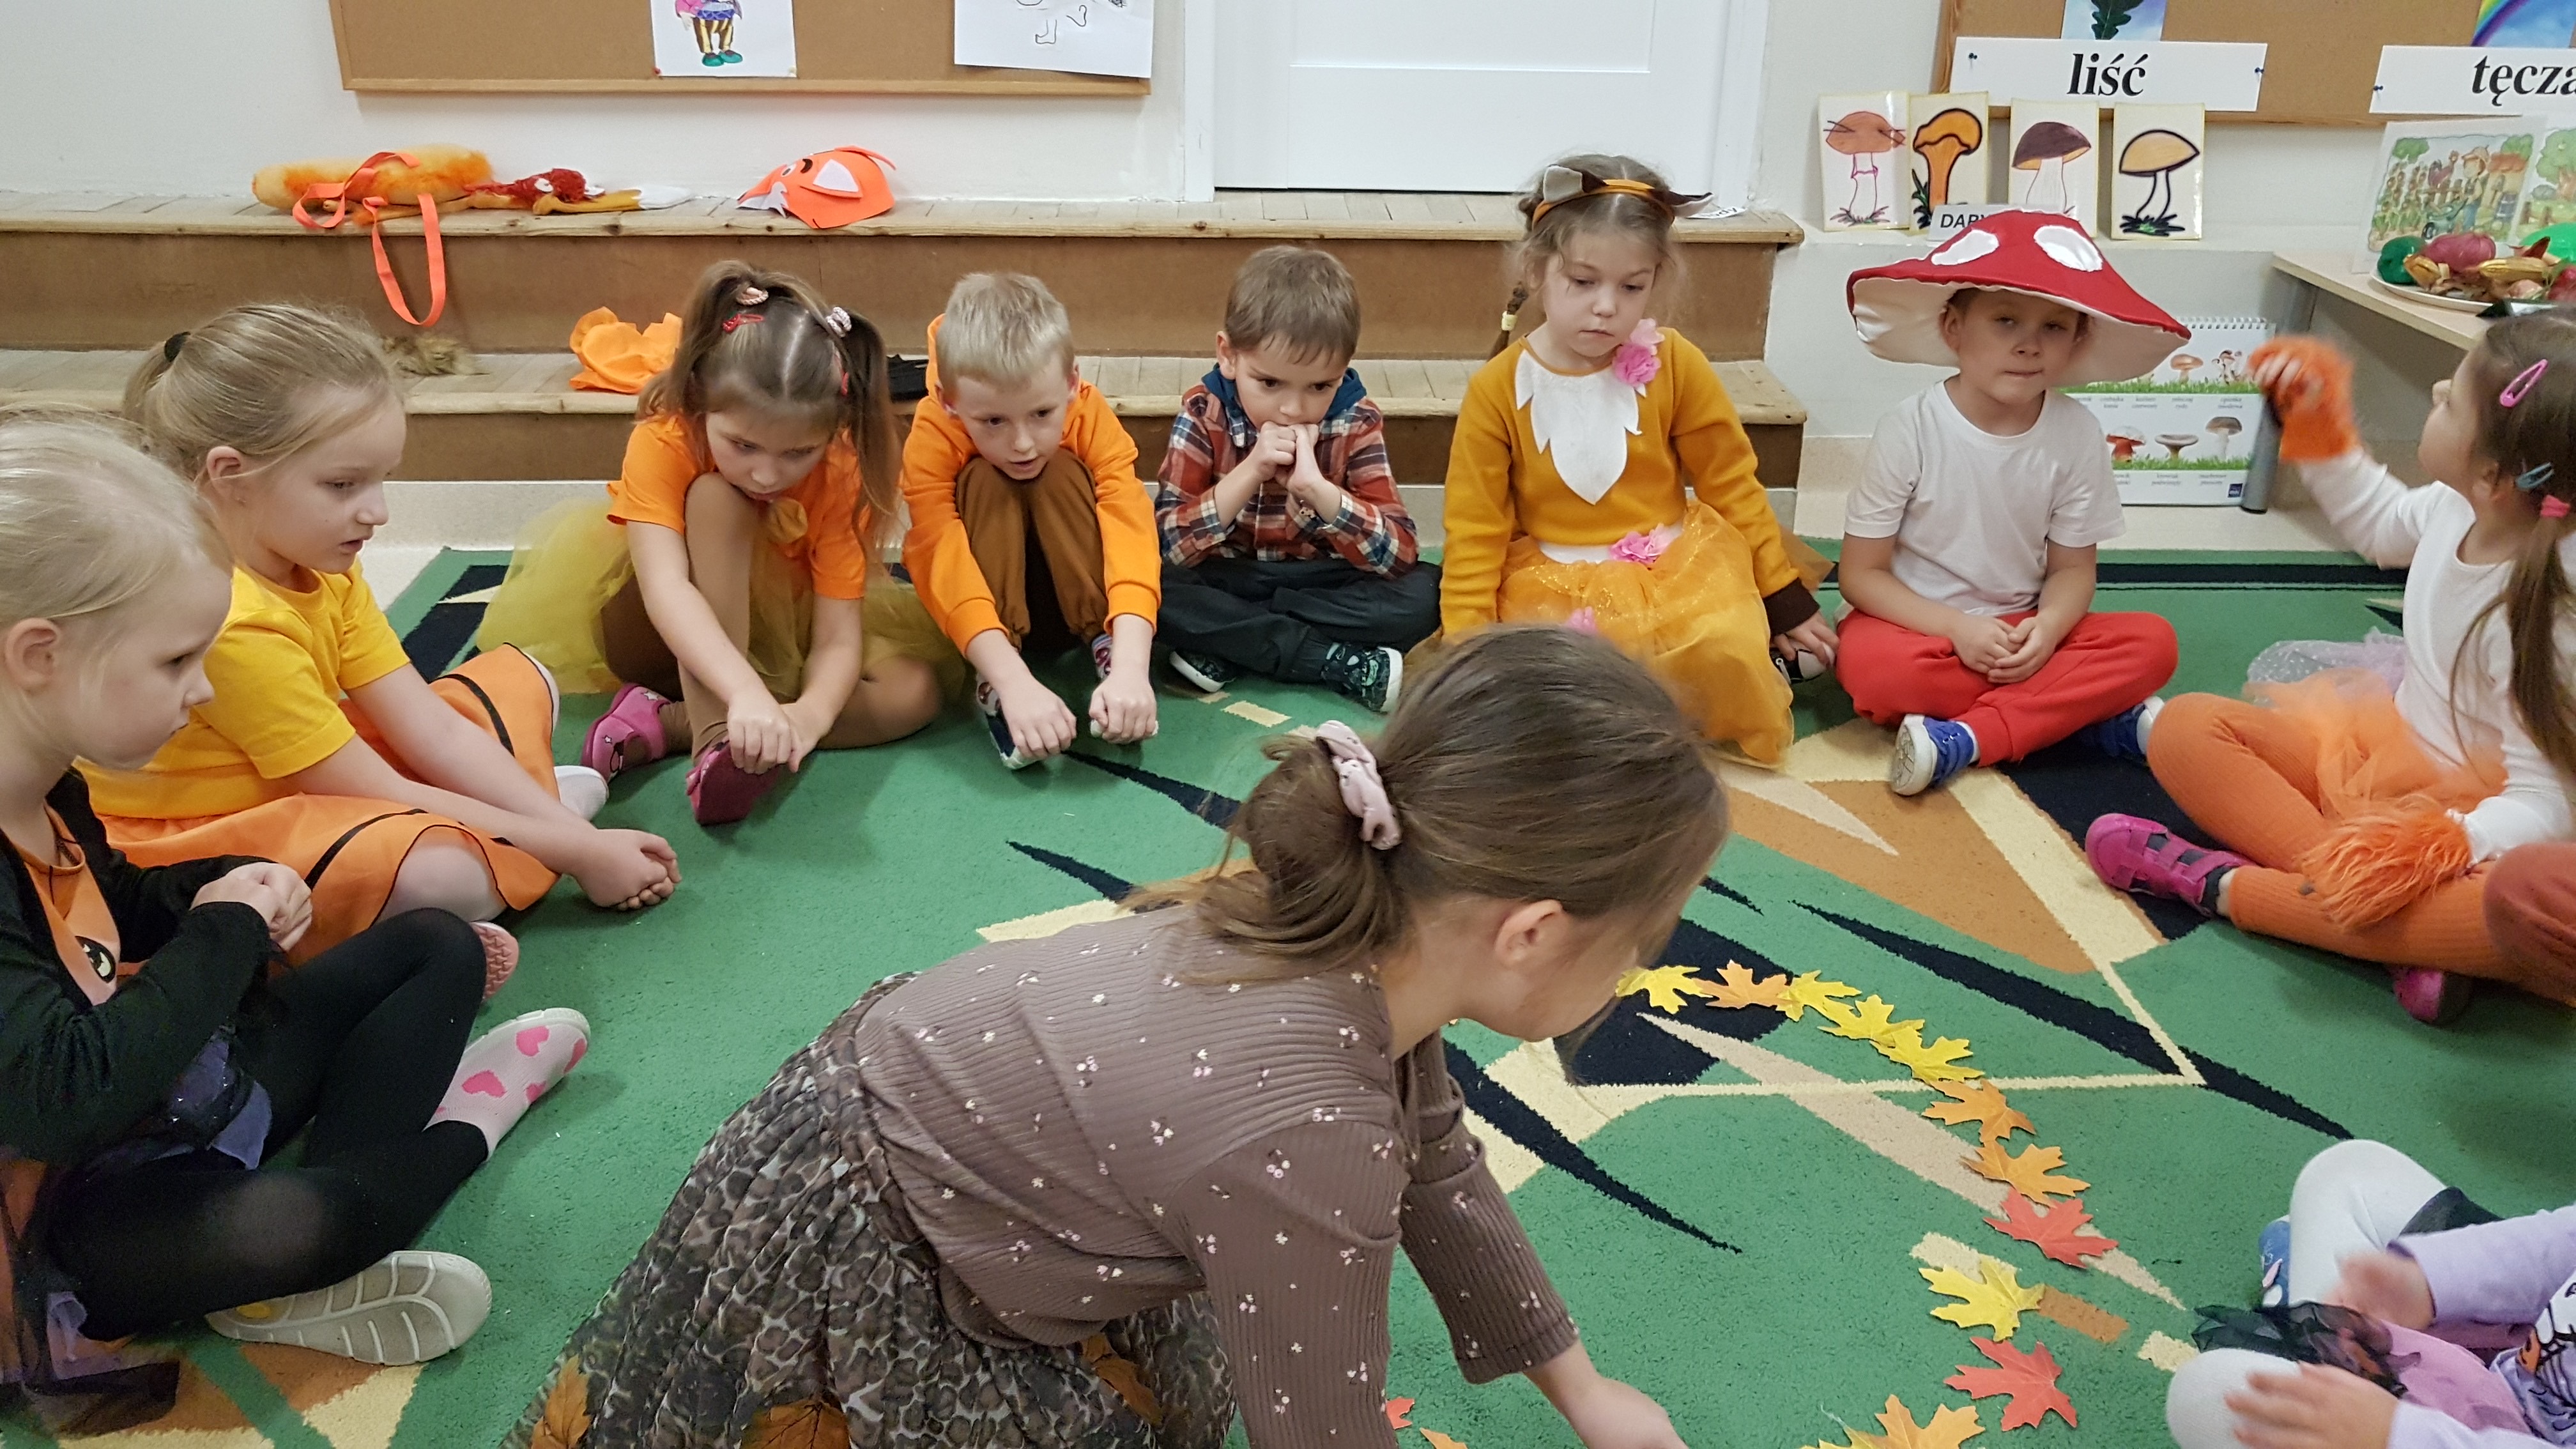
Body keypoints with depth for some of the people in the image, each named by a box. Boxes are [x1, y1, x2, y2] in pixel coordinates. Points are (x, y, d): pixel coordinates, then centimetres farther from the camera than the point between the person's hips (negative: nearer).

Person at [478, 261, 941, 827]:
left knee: (916, 693, -25)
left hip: (780, 638, 3)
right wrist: (745, 693, -60)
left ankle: (666, 723, -27)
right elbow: (665, 587, -43)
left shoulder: (838, 478, -22)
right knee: (717, 498, -32)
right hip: (664, 644, -3)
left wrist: (810, 715, -50)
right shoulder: (662, 445, -27)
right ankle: (710, 737, -40)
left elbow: (838, 637, -27)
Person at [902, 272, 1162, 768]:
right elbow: (943, 563, -37)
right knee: (984, 481, -29)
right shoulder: (931, 439, -27)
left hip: (1076, 599, 1)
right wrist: (1015, 680, -51)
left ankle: (1104, 648, -24)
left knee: (1059, 474, -26)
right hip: (988, 601, -1)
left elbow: (1131, 533, -35)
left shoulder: (1092, 417, -24)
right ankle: (991, 683, -30)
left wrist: (1130, 666, -50)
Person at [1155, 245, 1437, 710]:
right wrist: (1249, 474, -30)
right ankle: (1345, 664, -27)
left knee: (1425, 592, -26)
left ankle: (1225, 649, -24)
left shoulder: (1357, 423, -10)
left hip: (1324, 587, 1)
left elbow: (1400, 555, -19)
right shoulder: (1204, 415, -11)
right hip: (1226, 585, 0)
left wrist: (1316, 487, -32)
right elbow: (1169, 545, -19)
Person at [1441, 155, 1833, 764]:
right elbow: (1476, 535, -4)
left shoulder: (1676, 365, -5)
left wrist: (1784, 597, 8)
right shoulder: (1498, 390, -7)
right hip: (1551, 582, 0)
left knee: (1728, 652, -28)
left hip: (1674, 565, 0)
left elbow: (1731, 485, 5)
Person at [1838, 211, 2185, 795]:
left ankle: (1966, 740, -27)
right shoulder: (1911, 429, -15)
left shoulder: (2076, 433, -7)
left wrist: (2047, 629, -22)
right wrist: (1957, 628, -24)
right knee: (1872, 664, -37)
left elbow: (2072, 567, 1)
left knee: (2151, 643, -20)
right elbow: (1861, 572, -12)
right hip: (1919, 625, -3)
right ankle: (2095, 716, -21)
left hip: (2022, 632, 3)